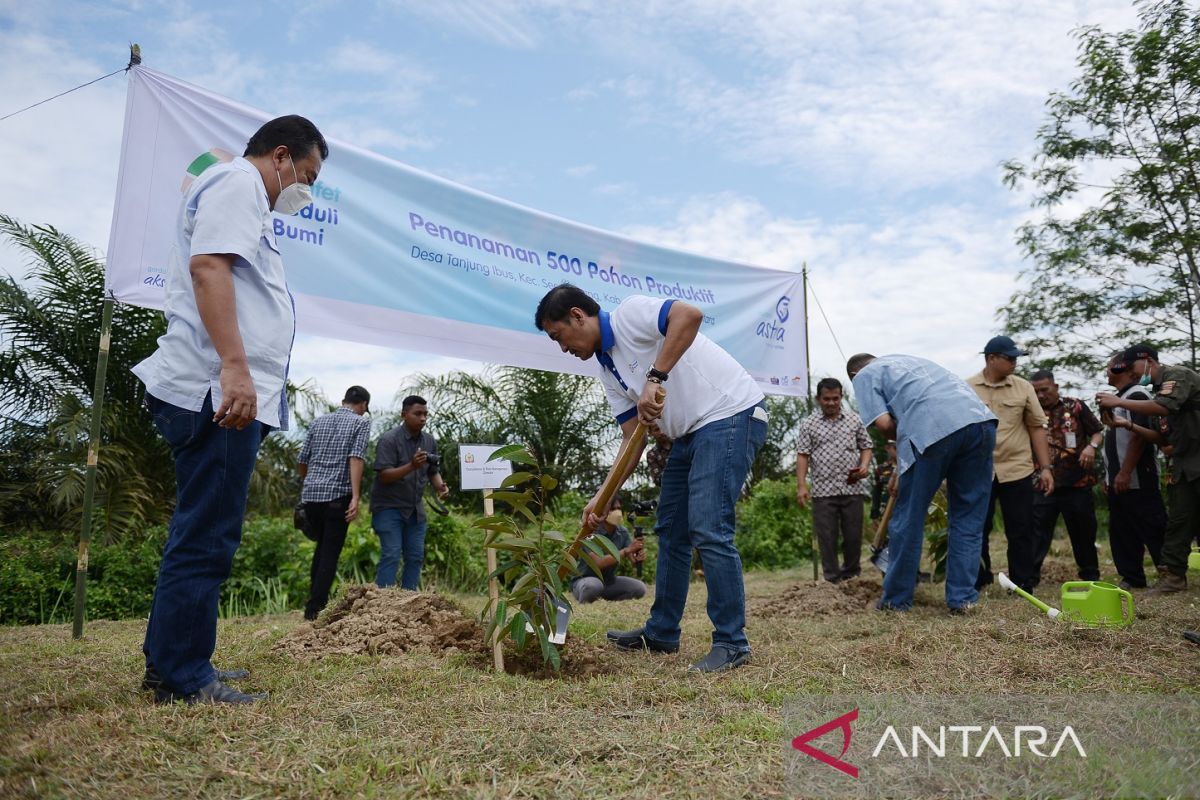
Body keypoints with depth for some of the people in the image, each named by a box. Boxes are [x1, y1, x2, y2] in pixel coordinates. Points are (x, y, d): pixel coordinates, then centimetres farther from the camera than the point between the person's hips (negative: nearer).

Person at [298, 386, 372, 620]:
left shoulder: (318, 421, 16)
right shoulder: (361, 423, 1)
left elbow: (303, 459, 16)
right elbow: (356, 458, -14)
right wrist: (355, 497, -20)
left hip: (311, 494, 5)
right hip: (337, 495, -5)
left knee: (322, 546, 22)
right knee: (331, 552, 2)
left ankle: (315, 599, 25)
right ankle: (315, 607, -1)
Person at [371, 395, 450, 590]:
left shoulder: (430, 441, 4)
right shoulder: (389, 440, -14)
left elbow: (433, 471, 12)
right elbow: (384, 475, -20)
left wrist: (440, 486, -10)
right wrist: (411, 466, -34)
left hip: (415, 508, 6)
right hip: (389, 507, -6)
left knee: (416, 556, 4)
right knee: (391, 555, -10)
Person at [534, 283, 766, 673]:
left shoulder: (629, 312, -10)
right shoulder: (608, 369, 14)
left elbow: (690, 314, -29)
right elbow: (634, 438, 11)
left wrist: (654, 378, -30)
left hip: (730, 414, -10)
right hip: (690, 433, 10)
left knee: (708, 530, -14)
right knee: (671, 530, 13)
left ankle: (731, 643, -2)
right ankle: (661, 631, 26)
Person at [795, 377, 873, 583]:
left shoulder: (855, 421, 10)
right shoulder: (809, 424, 6)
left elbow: (866, 447, 14)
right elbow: (803, 455, 3)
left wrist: (864, 465, -7)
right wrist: (801, 485, -5)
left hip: (852, 488, 1)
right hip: (823, 490, -1)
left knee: (854, 535, 6)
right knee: (827, 537, 1)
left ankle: (851, 576, 23)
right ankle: (833, 580, 9)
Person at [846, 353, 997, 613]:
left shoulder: (864, 376, 18)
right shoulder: (910, 360, 38)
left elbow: (884, 424, 2)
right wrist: (903, 469, 39)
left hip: (933, 428, -6)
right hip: (981, 420, 6)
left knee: (908, 518, 8)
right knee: (968, 519, 14)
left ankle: (897, 599, 18)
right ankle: (962, 598, 16)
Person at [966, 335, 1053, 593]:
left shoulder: (1023, 387, 4)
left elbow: (1037, 428, 7)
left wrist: (1045, 468, 3)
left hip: (1017, 471, 1)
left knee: (1021, 533, 5)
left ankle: (1023, 588, 15)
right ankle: (976, 586, 19)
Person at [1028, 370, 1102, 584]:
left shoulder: (1076, 407, 3)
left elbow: (1098, 432, 4)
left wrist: (1092, 446, -15)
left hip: (1077, 481, -1)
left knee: (1083, 531, 11)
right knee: (1037, 529, -3)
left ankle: (1090, 574, 27)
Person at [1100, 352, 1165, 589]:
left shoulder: (1137, 395, -12)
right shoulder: (1118, 399, 18)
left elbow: (1139, 436, -21)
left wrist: (1125, 473, -24)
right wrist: (1109, 476, 19)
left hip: (1136, 481, -10)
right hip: (1118, 481, 10)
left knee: (1153, 531, -4)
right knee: (1121, 533, 11)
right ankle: (1131, 578, 18)